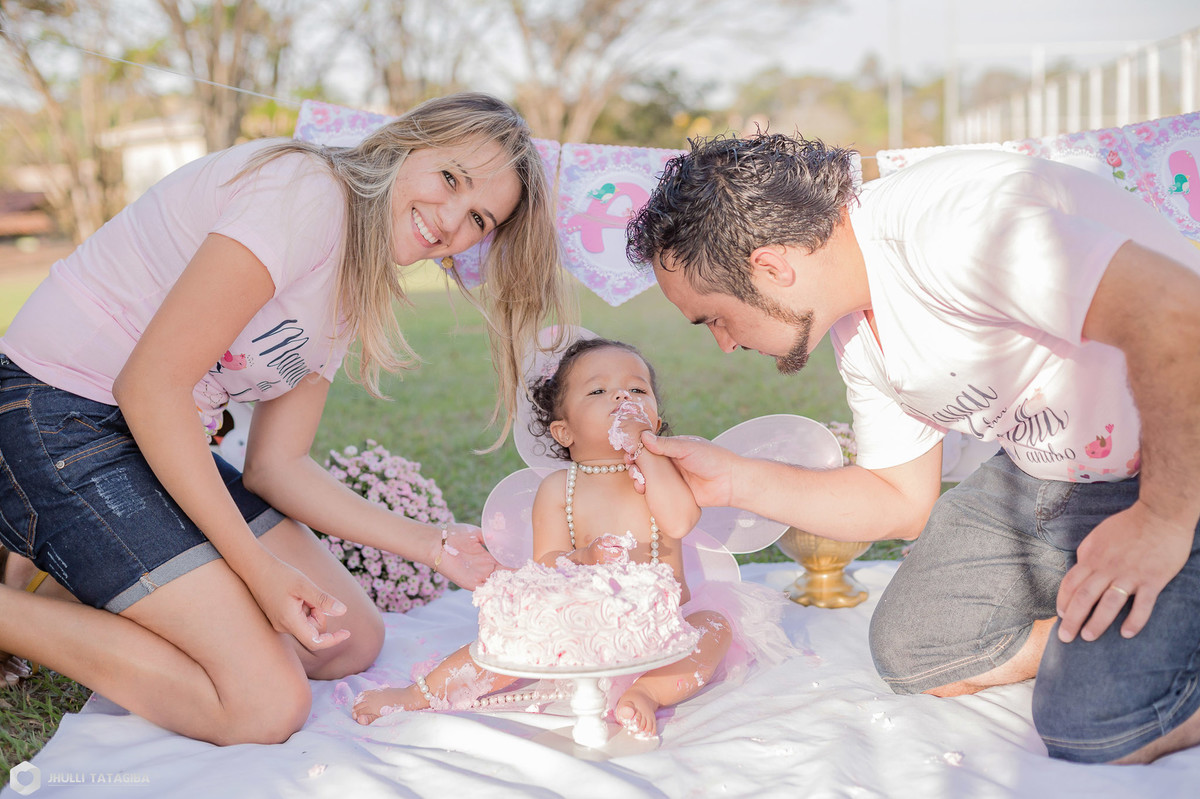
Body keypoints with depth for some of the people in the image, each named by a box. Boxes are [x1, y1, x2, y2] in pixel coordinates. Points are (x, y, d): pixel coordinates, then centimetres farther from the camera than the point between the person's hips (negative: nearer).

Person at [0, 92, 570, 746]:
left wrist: (427, 542, -2)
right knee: (268, 704, -16)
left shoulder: (358, 290, 9)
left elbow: (275, 464, 6)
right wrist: (260, 567, -21)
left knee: (353, 642, 10)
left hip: (165, 443, 10)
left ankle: (79, 565, 14)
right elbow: (151, 386, -24)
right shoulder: (307, 191, -20)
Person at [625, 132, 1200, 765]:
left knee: (1092, 728, -19)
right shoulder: (856, 334, 1)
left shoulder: (939, 225, -30)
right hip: (1058, 470, 9)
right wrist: (734, 480, 4)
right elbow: (901, 499, 12)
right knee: (914, 652, 7)